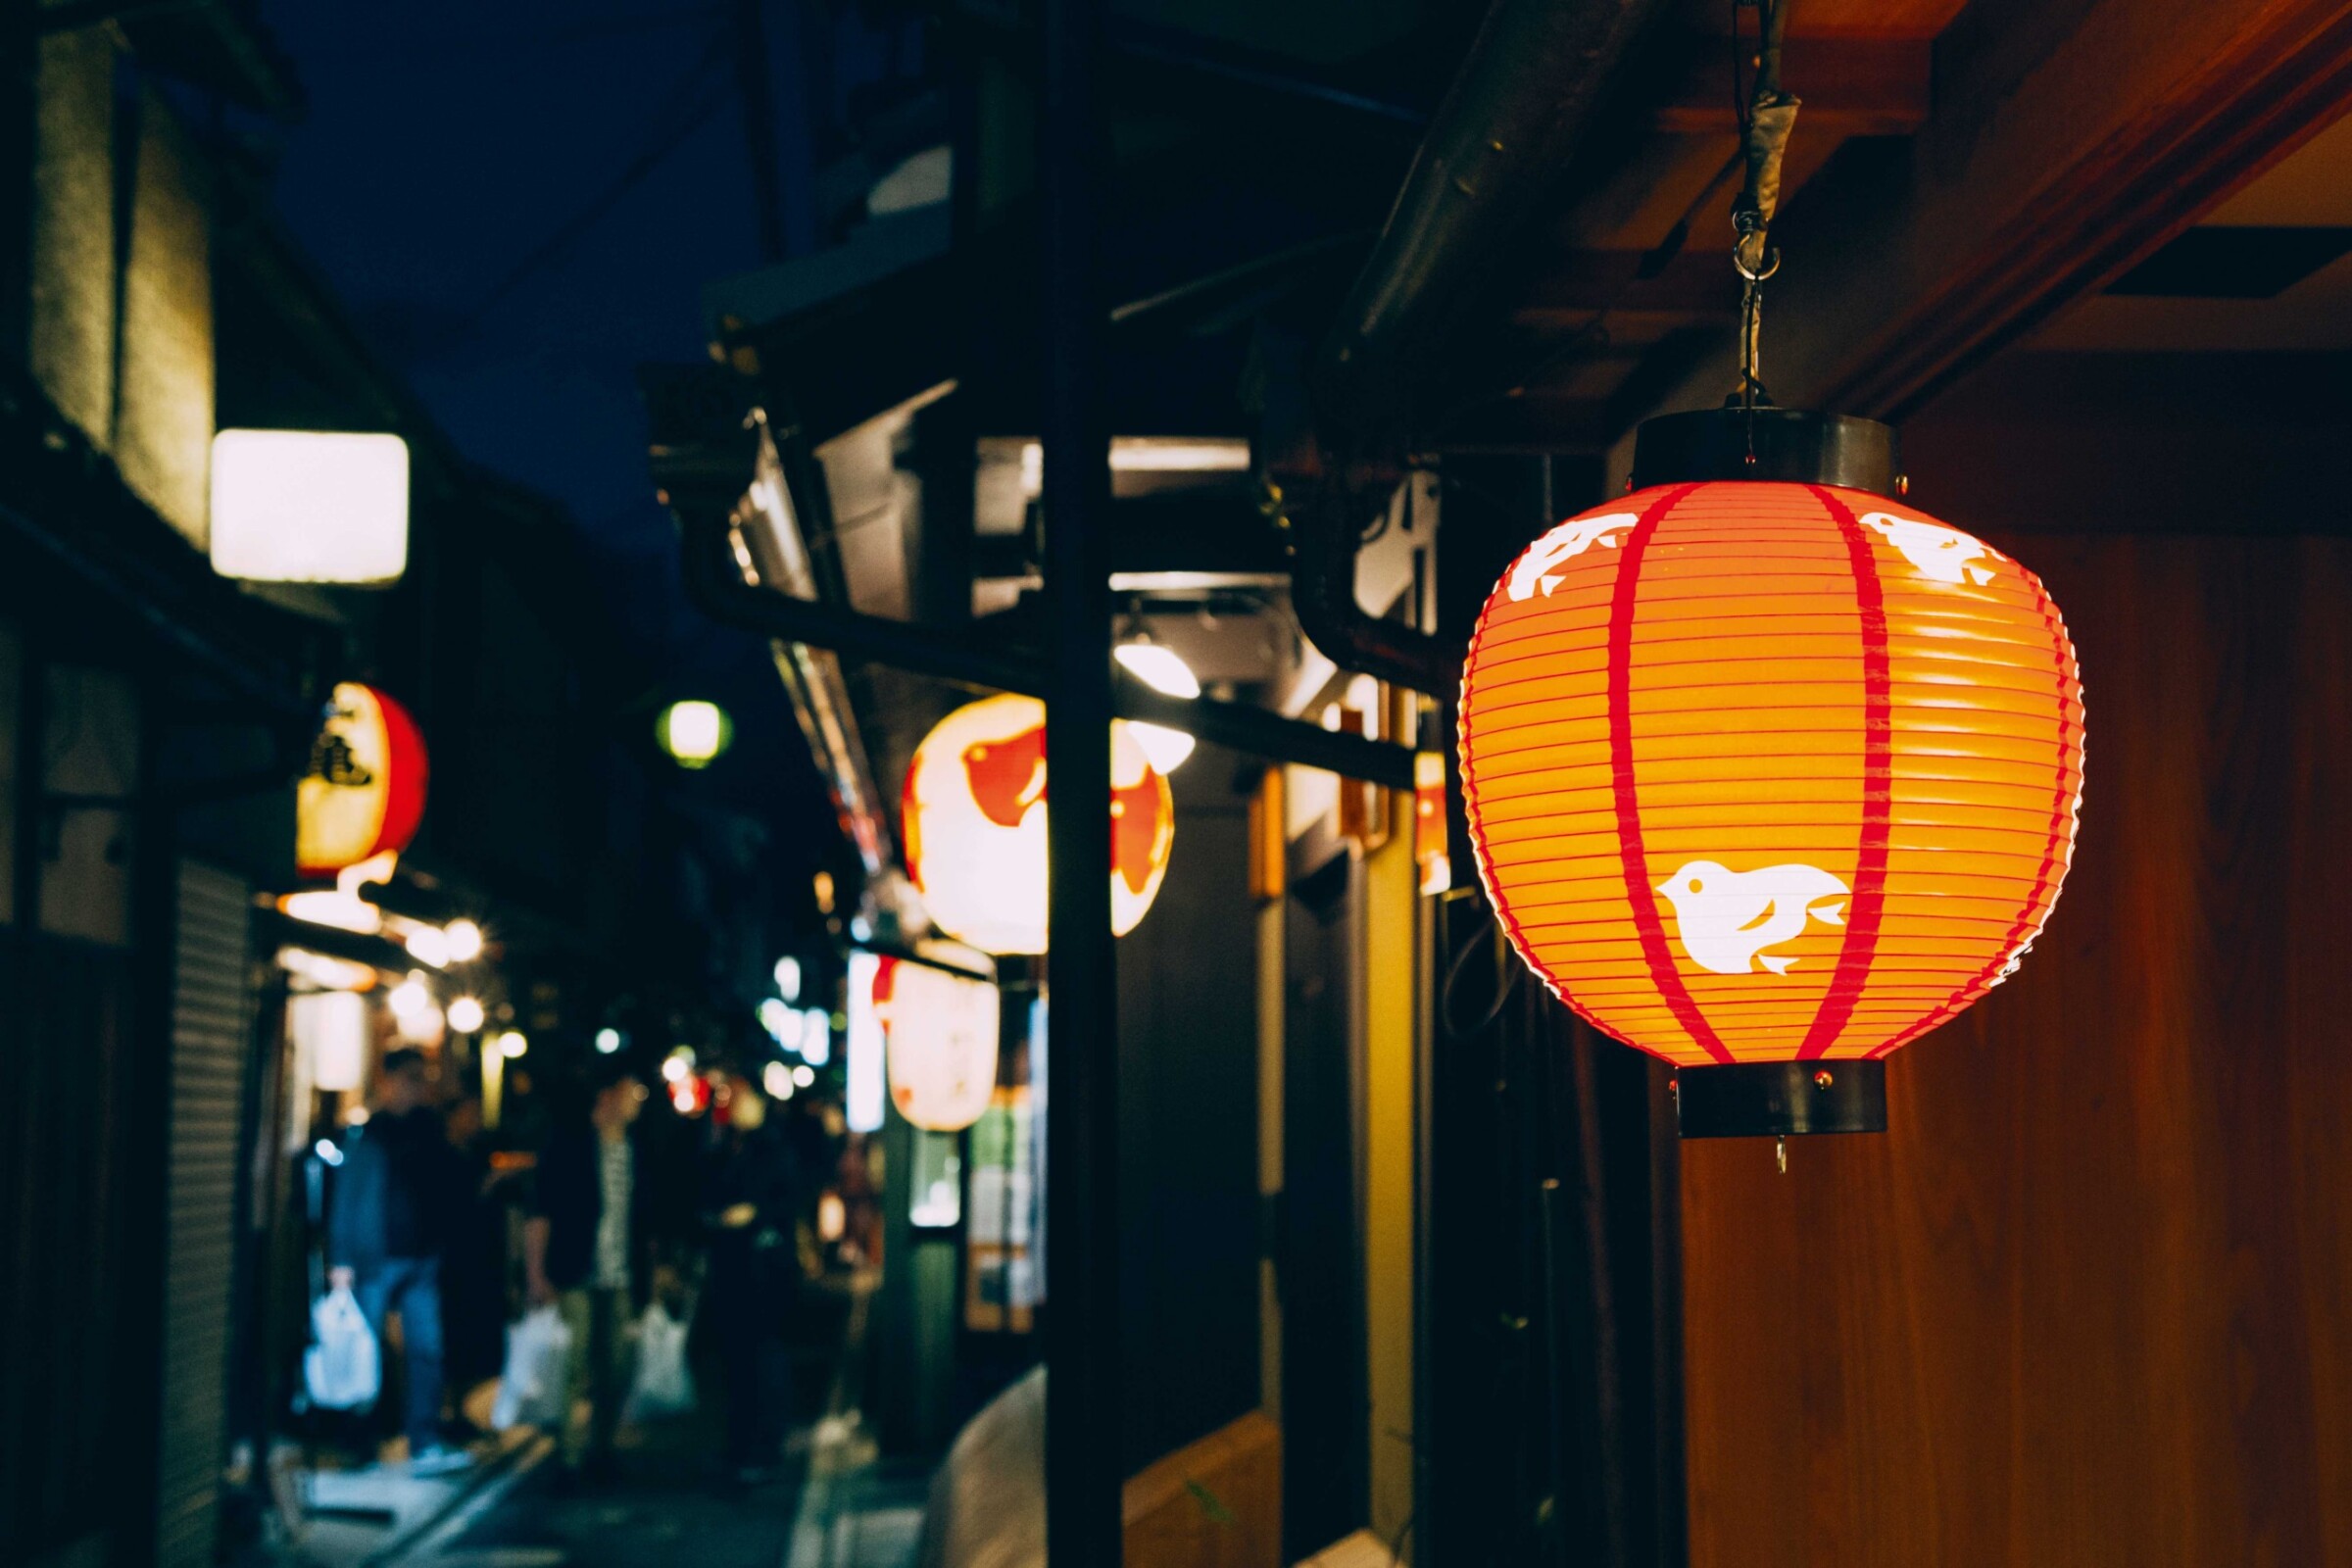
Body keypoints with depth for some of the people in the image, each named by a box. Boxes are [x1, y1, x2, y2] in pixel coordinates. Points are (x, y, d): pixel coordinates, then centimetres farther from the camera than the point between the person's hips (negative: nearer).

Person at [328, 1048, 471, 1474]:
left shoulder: (428, 1129, 12)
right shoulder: (366, 1134, -3)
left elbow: (446, 1189, 19)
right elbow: (346, 1199, -5)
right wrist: (341, 1261, -10)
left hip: (421, 1260, 5)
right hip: (375, 1259, -5)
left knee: (426, 1351, -1)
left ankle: (425, 1446, -2)